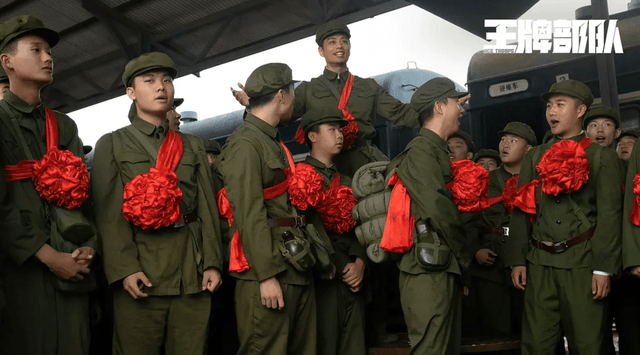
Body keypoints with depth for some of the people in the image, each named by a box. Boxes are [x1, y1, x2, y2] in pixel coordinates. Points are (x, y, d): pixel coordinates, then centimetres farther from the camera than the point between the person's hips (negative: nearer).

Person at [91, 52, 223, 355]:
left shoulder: (193, 146, 17)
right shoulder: (111, 145, 7)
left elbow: (208, 208, 11)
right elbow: (109, 214, -3)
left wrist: (212, 262, 0)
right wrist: (125, 269, -13)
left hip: (193, 273, 3)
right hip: (140, 272, -3)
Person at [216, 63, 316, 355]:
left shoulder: (274, 142, 20)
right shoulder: (245, 145, -10)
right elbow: (249, 215, -17)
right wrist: (267, 275, -20)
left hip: (297, 268, 9)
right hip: (267, 273, -9)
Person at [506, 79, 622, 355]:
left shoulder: (602, 157, 6)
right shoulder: (534, 157, 16)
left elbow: (609, 215, -2)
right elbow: (521, 210, 11)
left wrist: (604, 268, -9)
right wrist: (516, 260, 3)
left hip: (582, 262, -3)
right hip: (539, 261, 3)